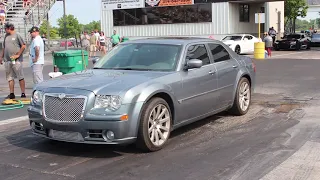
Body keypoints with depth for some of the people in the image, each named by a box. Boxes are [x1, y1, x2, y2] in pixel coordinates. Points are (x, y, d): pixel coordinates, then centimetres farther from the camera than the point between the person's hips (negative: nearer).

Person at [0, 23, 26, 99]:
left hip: (16, 60, -7)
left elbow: (23, 46, -6)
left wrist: (18, 55, -11)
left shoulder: (17, 35, -3)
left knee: (20, 77, -3)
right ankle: (12, 94, 13)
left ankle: (23, 94, 0)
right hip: (7, 60, 7)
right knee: (10, 78, 8)